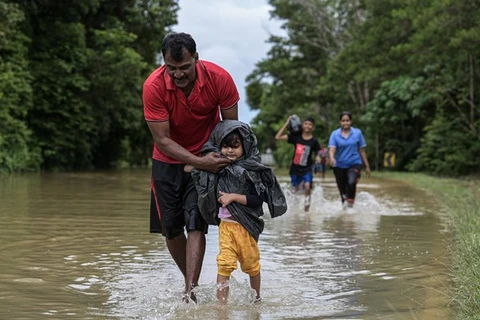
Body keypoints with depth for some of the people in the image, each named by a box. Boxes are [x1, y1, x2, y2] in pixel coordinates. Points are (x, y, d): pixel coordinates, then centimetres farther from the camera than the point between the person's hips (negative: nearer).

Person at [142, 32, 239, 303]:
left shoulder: (219, 78, -22)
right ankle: (192, 282, 23)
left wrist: (226, 158, -18)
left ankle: (190, 292, -17)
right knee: (170, 228, 4)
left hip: (207, 158, -1)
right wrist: (199, 163, -33)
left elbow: (231, 126, -8)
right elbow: (162, 140, -22)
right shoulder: (154, 86, -24)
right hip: (168, 161, 1)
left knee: (195, 224, -15)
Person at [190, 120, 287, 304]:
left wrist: (234, 197, -19)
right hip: (225, 224, 2)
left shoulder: (252, 170, -8)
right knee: (224, 264, -10)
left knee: (251, 264, 13)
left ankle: (257, 299, 35)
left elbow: (258, 200, -14)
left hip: (246, 224, -2)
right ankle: (221, 304, -10)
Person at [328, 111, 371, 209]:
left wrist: (367, 166, 9)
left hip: (355, 163, -1)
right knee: (343, 190, 9)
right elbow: (332, 149, -14)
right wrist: (332, 158, -36)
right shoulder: (335, 134, -1)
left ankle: (350, 203, -14)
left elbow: (362, 151, 6)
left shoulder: (357, 133, 1)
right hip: (339, 165, 2)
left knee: (351, 183, -29)